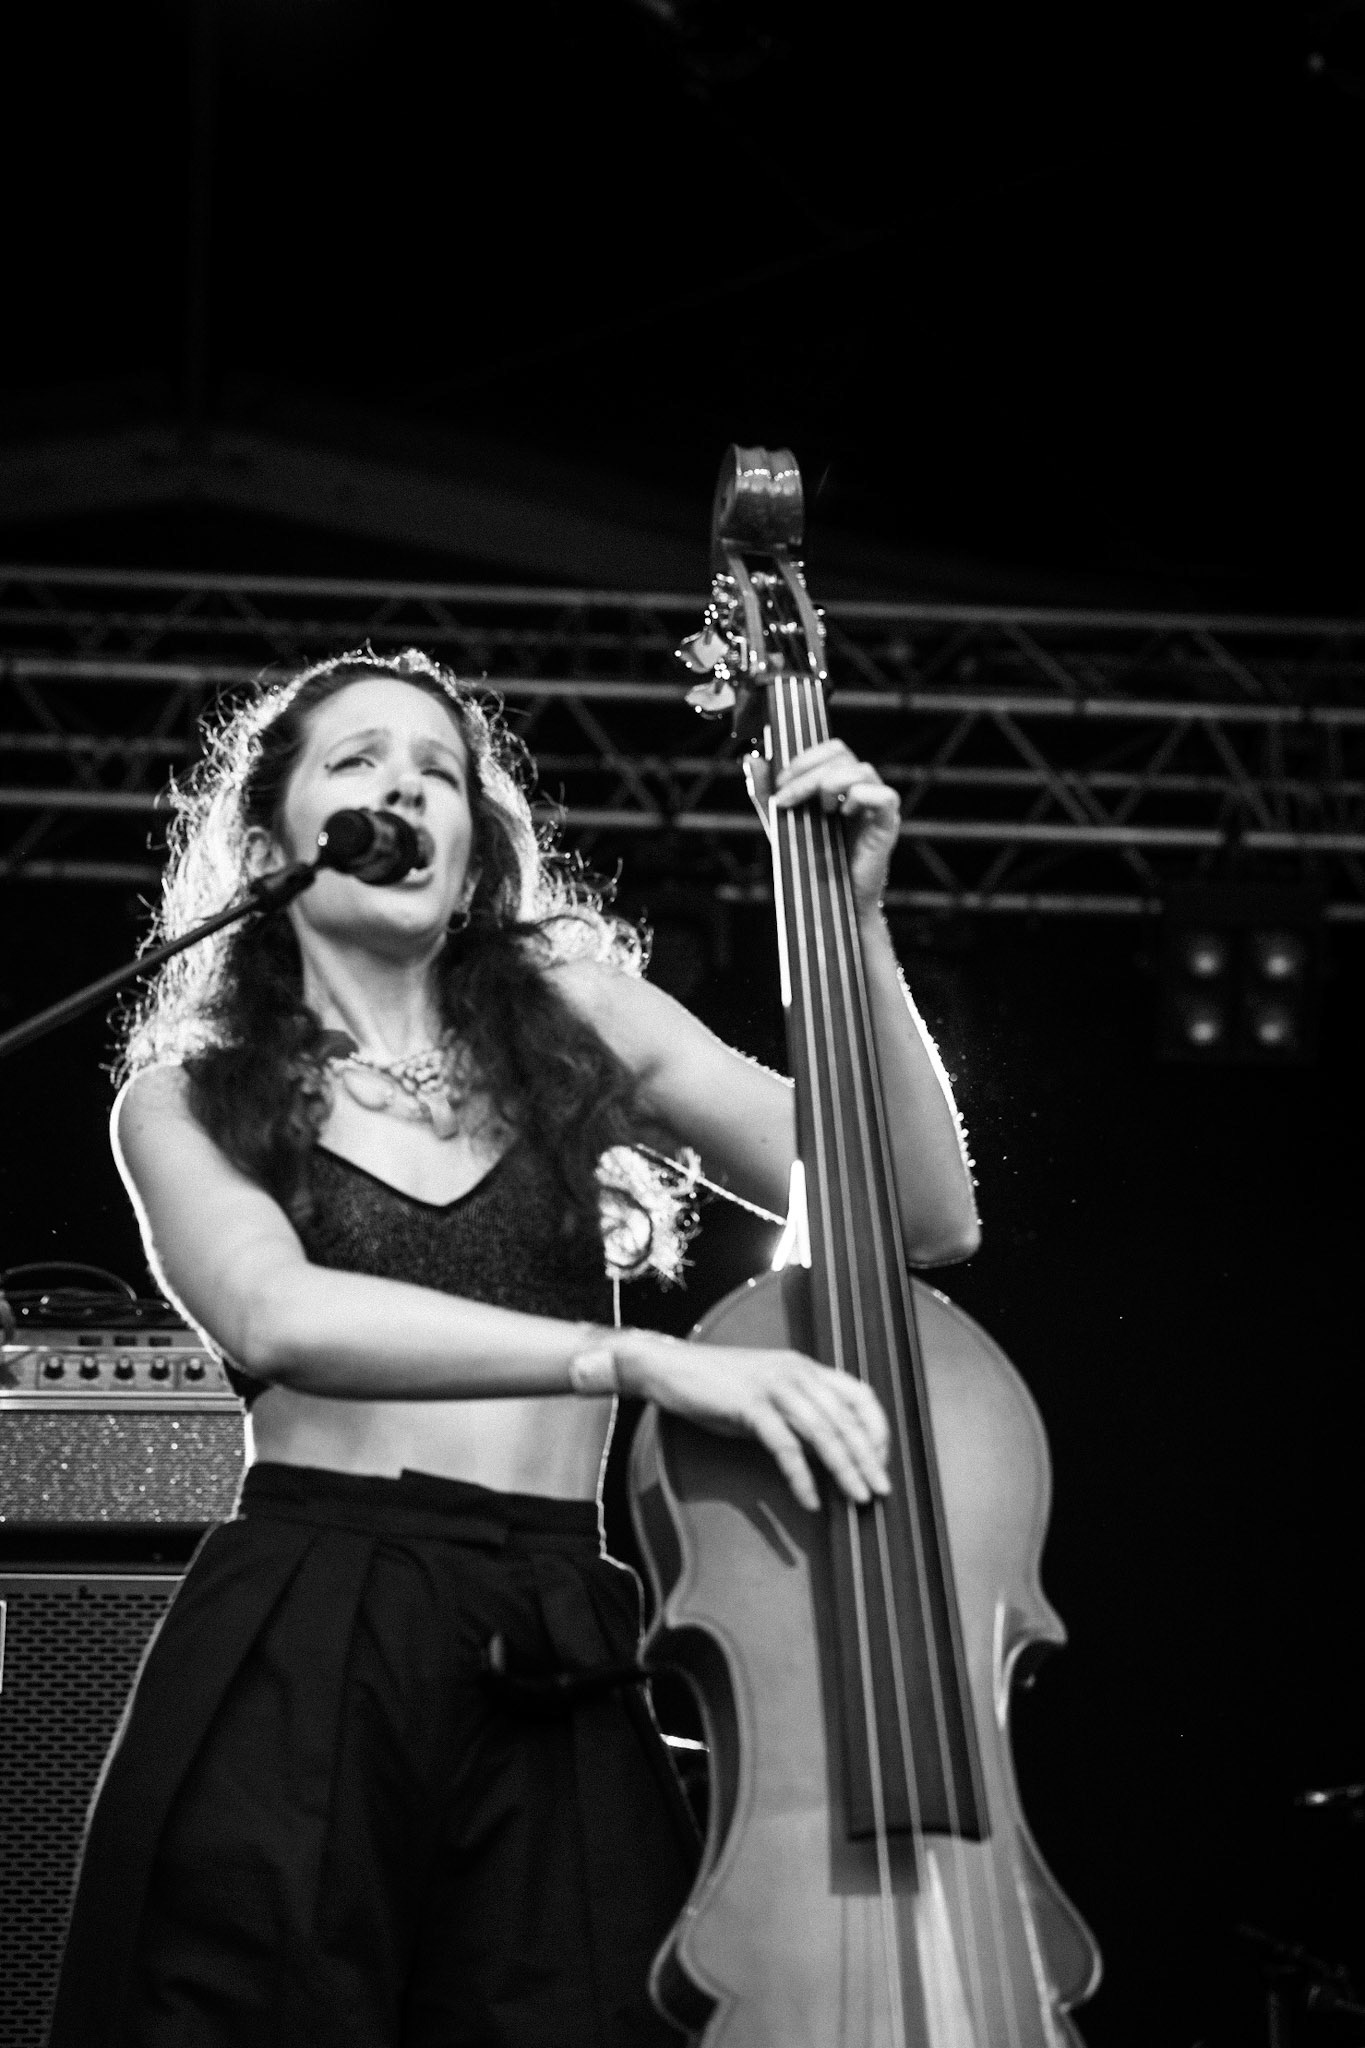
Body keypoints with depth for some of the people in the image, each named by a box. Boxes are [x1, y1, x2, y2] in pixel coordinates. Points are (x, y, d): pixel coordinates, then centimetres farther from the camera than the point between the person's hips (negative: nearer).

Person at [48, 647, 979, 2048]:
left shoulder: (574, 1015, 14)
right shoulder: (188, 1100, 9)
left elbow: (926, 1219, 9)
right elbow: (276, 1316, -14)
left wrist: (856, 922, -3)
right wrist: (632, 1360, -25)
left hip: (562, 1669, 2)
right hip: (295, 1666, -1)